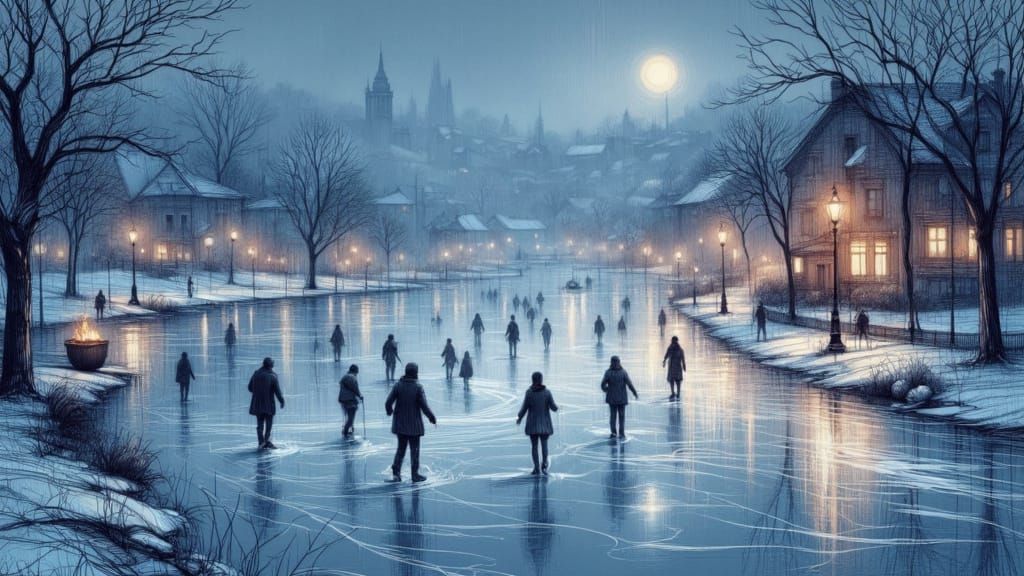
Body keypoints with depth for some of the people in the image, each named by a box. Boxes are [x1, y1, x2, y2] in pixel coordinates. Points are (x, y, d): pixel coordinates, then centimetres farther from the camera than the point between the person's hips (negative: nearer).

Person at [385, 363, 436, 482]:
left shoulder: (398, 385, -5)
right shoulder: (418, 387, -14)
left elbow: (388, 402, -6)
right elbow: (424, 406, -15)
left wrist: (390, 412, 16)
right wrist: (432, 418, 0)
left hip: (400, 423, 3)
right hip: (414, 424, -3)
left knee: (401, 447, 15)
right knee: (414, 449, 8)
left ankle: (396, 470, 3)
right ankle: (415, 474, 12)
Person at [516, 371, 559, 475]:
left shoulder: (529, 392, -10)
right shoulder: (547, 392, -8)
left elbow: (524, 408, -7)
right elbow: (554, 407, -7)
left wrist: (519, 418, 10)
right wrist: (556, 407, 18)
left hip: (533, 423, 0)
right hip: (544, 423, 0)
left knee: (534, 445, 8)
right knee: (544, 443, 7)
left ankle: (537, 468, 5)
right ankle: (544, 465, -11)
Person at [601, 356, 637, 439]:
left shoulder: (608, 373, -8)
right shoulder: (623, 373, -10)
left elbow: (603, 384, -10)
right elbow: (630, 384, -13)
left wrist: (605, 390, 12)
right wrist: (635, 393, 0)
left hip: (611, 398, 1)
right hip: (622, 398, -1)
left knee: (612, 415, 10)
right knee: (621, 416, 6)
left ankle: (614, 432, 3)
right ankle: (621, 433, 2)